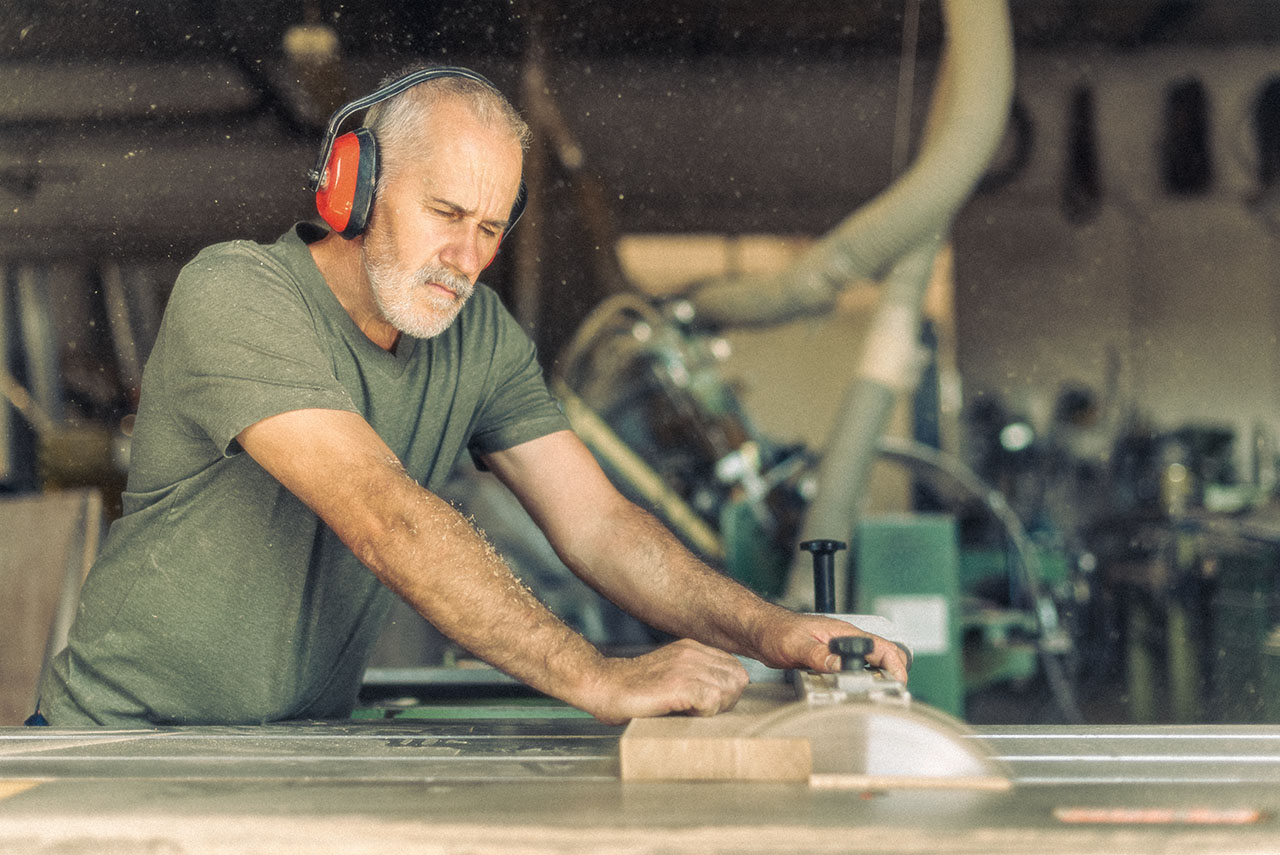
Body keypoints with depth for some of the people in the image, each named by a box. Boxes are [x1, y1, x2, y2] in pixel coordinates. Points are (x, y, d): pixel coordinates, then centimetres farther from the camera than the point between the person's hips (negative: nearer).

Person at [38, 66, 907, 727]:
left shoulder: (481, 336, 0)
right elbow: (385, 523, -31)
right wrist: (598, 678, -35)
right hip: (133, 733, -4)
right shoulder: (233, 295, -20)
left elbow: (596, 522, -2)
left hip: (304, 753, 5)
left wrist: (767, 629, -18)